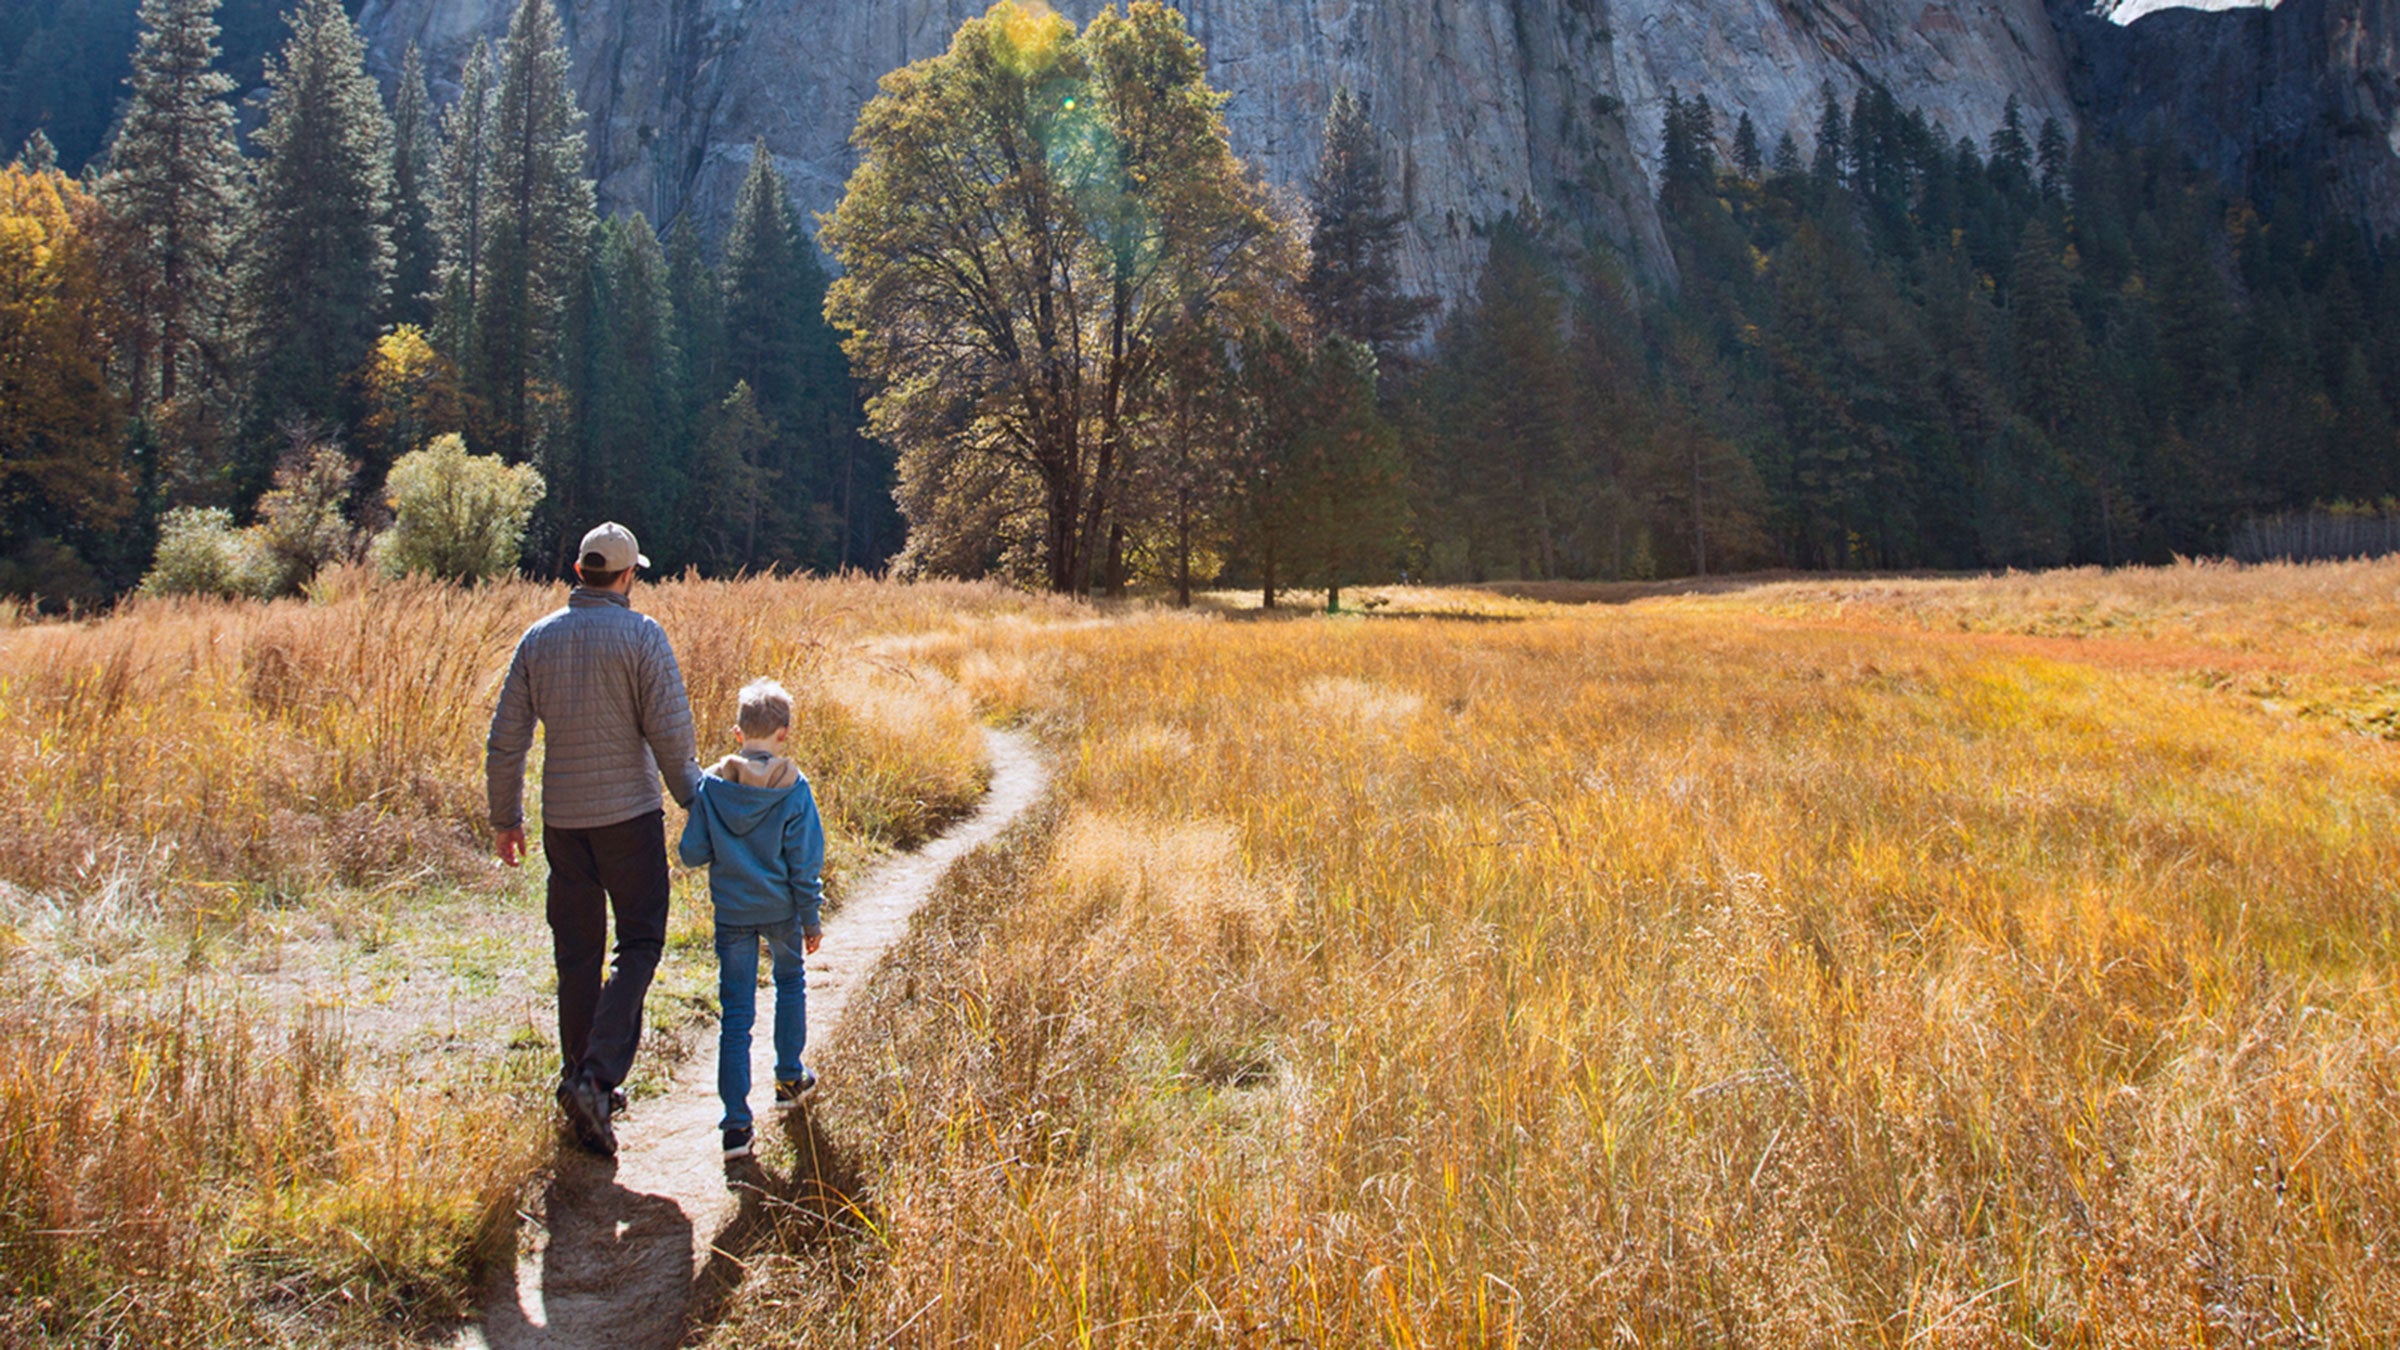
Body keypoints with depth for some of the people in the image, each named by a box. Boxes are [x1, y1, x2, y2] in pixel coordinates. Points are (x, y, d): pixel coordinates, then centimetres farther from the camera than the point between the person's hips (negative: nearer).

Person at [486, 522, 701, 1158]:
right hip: (629, 813, -4)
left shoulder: (538, 638, 4)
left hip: (563, 818, 4)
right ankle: (597, 1075, -11)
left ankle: (580, 1078, 19)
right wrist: (694, 798, 3)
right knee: (639, 944, 4)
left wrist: (505, 818, 15)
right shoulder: (641, 636, -8)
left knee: (577, 954, 13)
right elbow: (670, 733, -12)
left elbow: (506, 740, 5)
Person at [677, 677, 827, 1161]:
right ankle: (789, 1079, 39)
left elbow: (692, 853, -6)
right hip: (780, 911, -1)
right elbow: (805, 864, -8)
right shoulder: (793, 789, -12)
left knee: (736, 1013, 3)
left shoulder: (712, 785, -9)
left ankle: (736, 1125, -1)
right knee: (790, 984, 26)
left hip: (731, 915, 1)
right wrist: (811, 920, 2)